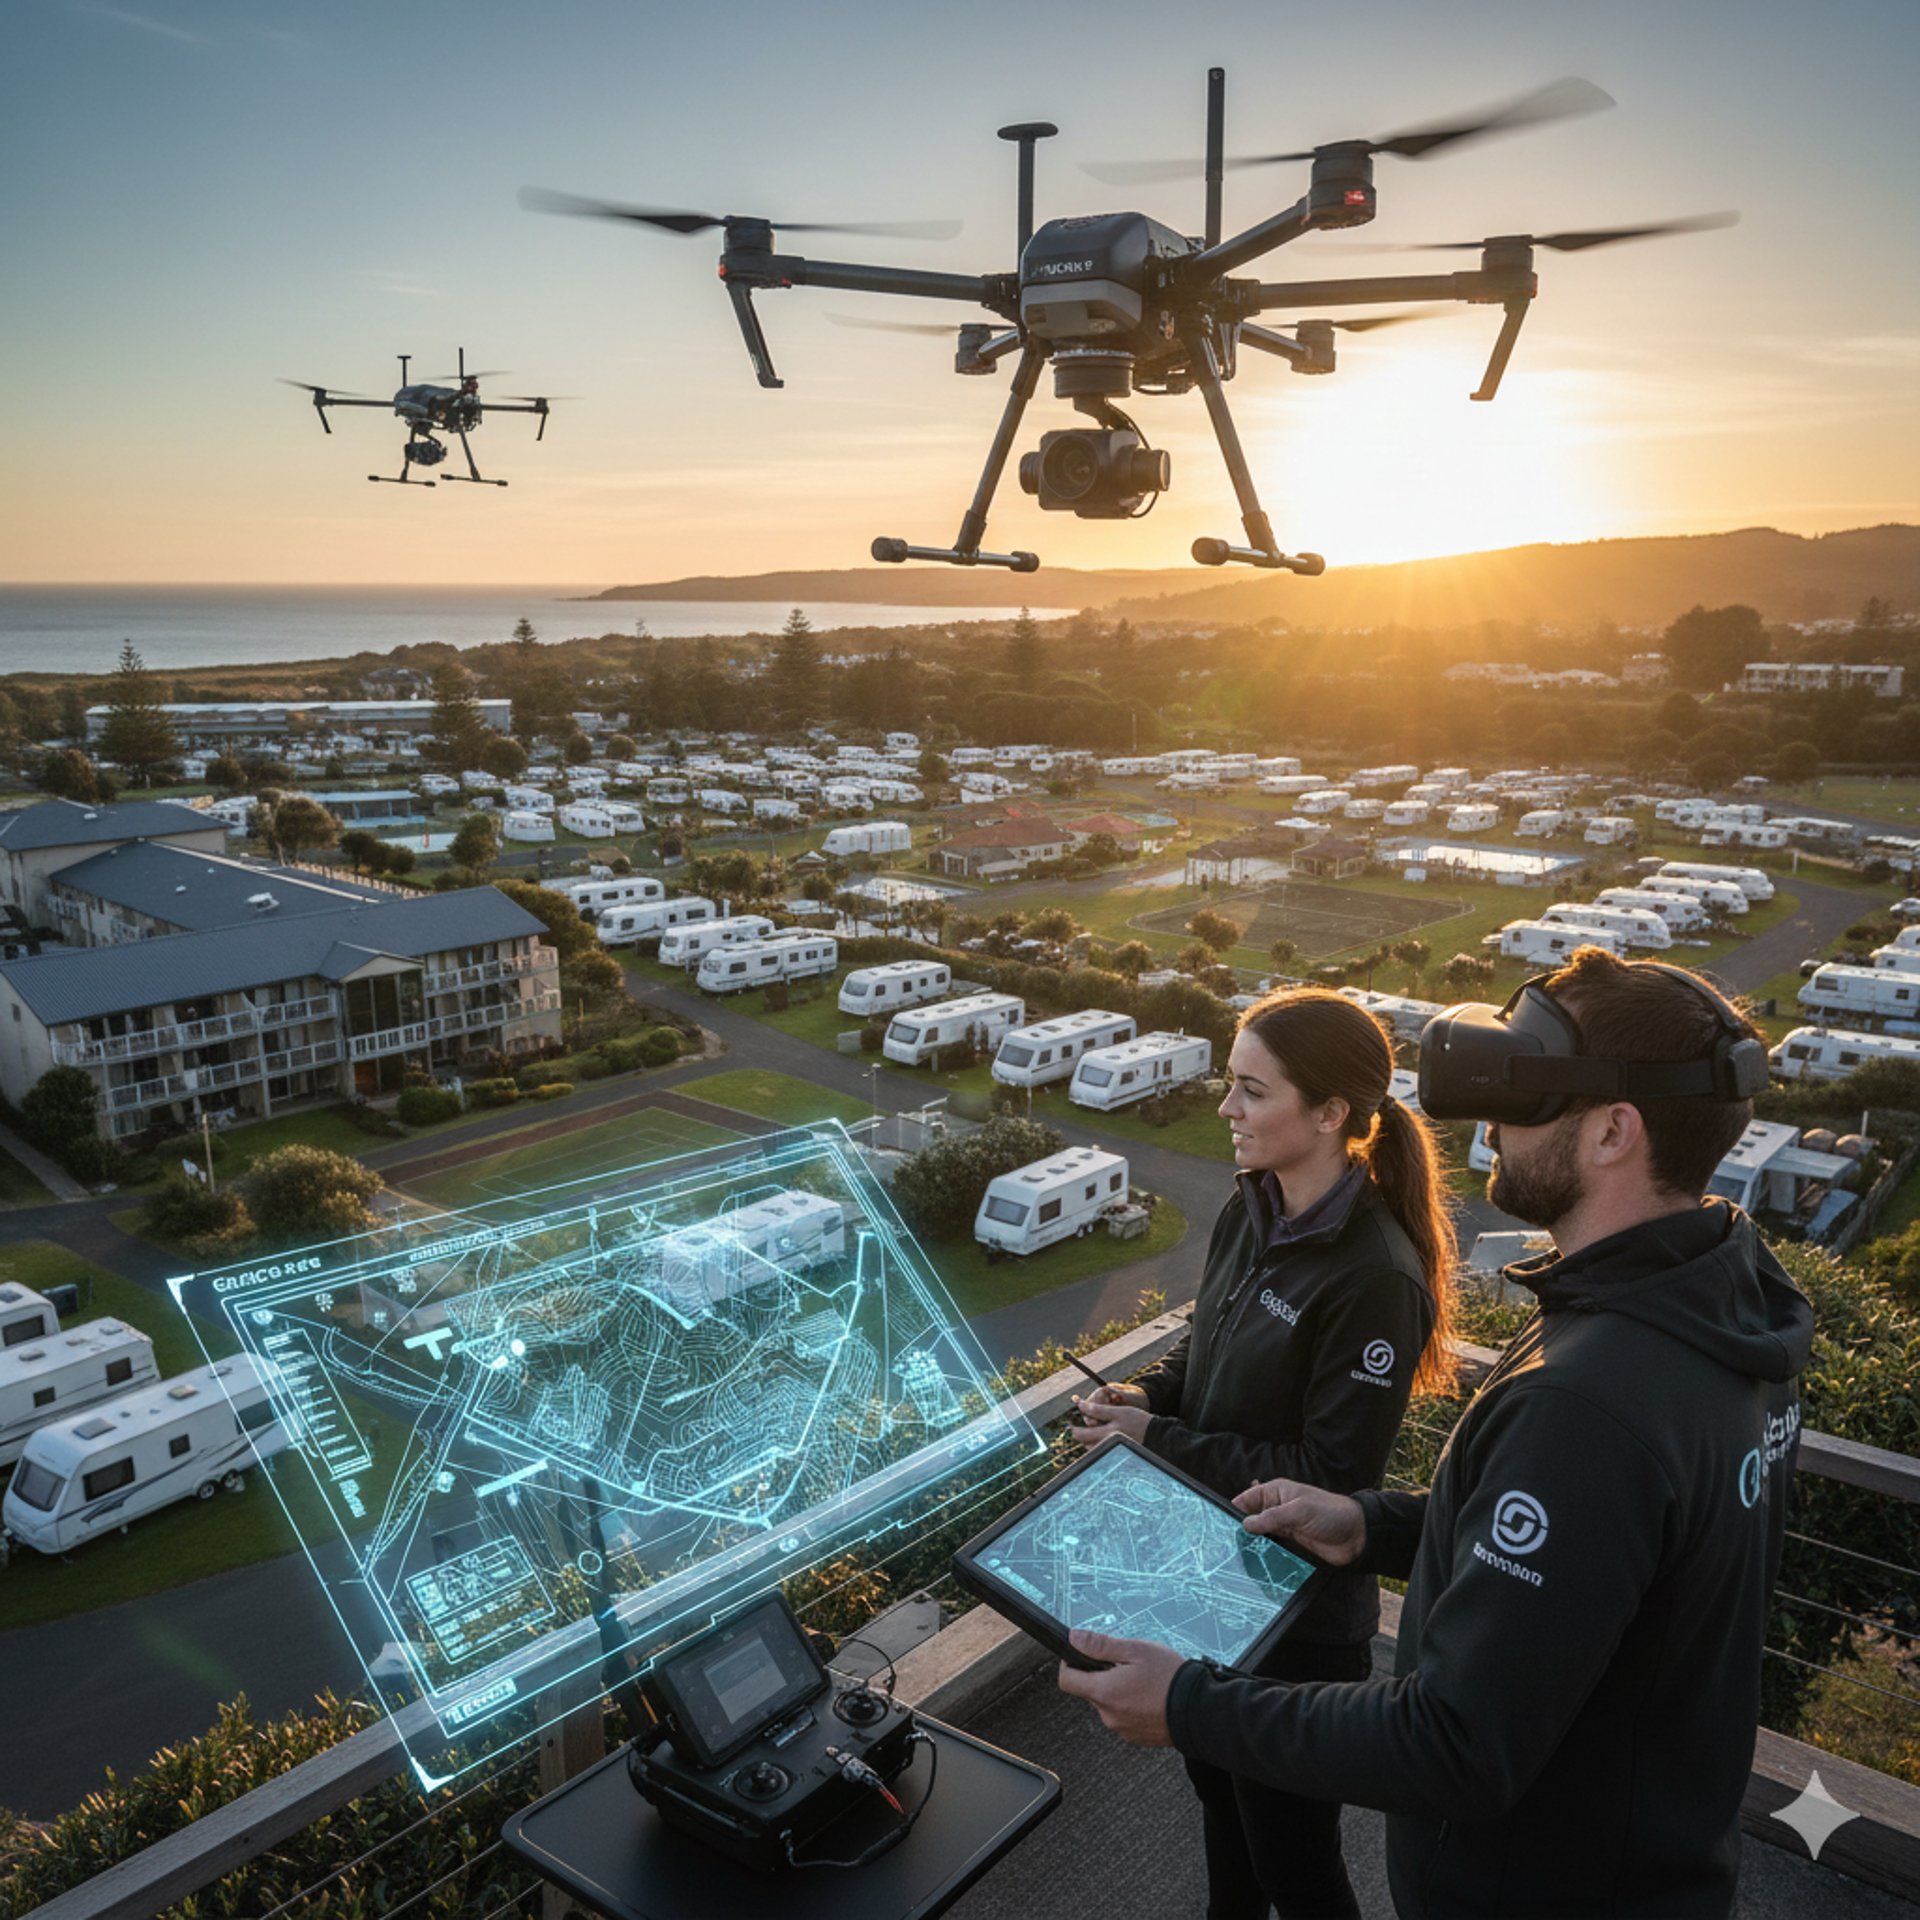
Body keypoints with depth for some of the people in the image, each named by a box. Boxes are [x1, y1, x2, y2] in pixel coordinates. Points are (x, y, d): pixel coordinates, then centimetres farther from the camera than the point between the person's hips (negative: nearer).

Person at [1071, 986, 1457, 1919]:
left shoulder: (1375, 1277, -28)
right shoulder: (1250, 1212, -4)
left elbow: (1331, 1480, -24)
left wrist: (1160, 1443, -21)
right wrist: (1147, 1394, -8)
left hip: (1297, 1621, -8)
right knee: (1217, 1783, 29)